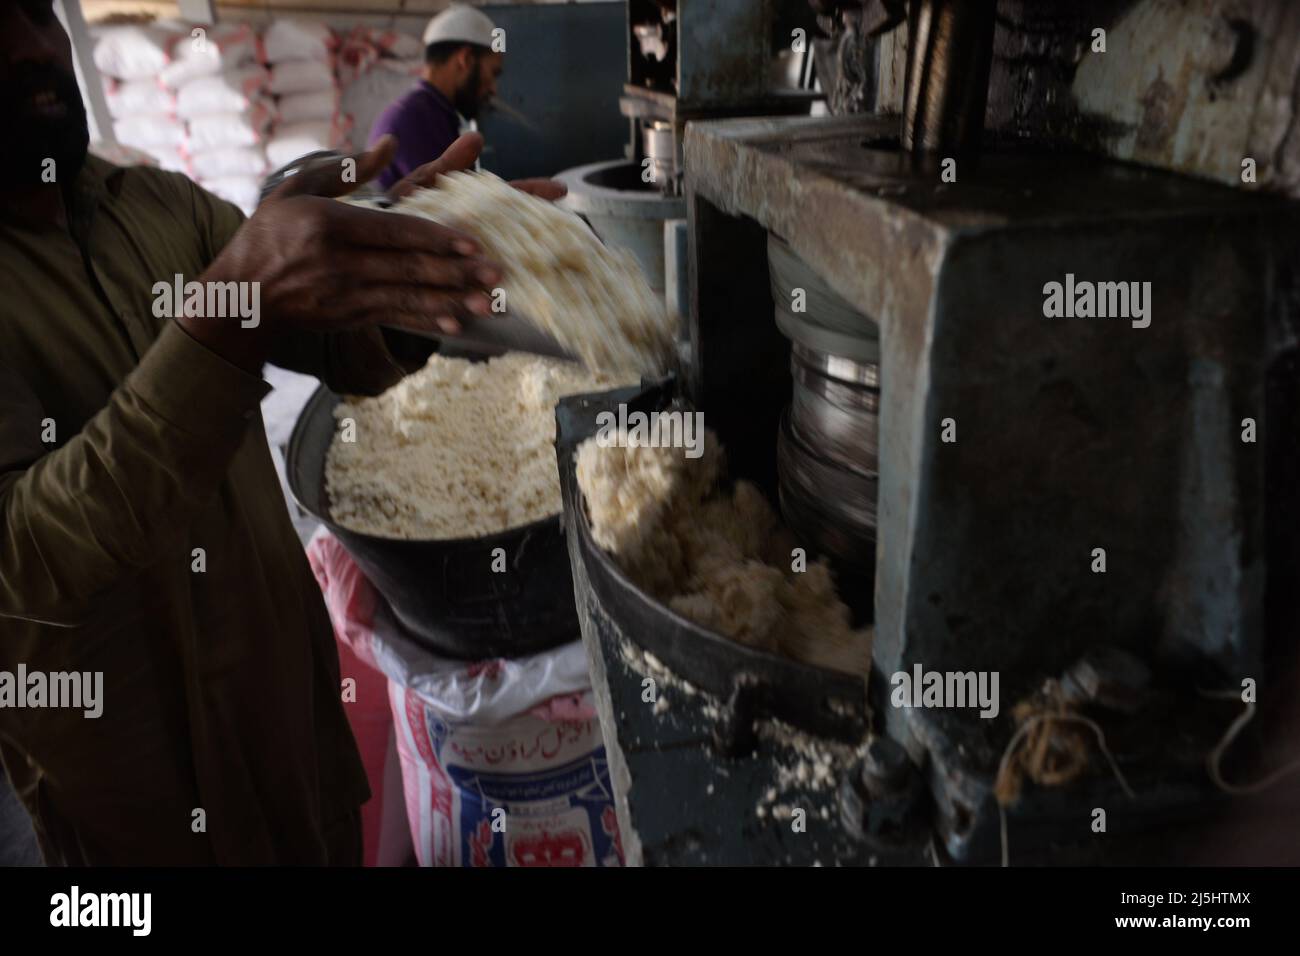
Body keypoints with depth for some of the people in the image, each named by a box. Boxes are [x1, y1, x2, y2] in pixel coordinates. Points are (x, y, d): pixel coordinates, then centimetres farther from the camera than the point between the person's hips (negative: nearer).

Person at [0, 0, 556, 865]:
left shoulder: (167, 206, 1)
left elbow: (351, 349, -4)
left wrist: (399, 255, -27)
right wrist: (234, 304, -41)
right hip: (128, 755, -4)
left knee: (330, 848, 23)